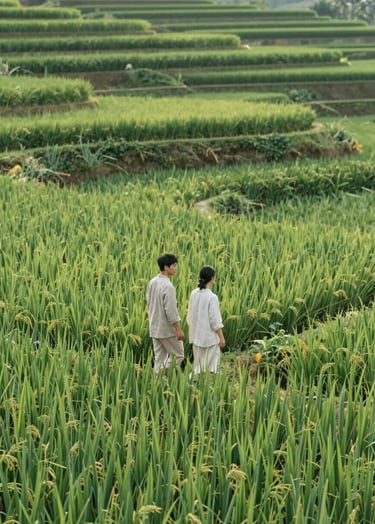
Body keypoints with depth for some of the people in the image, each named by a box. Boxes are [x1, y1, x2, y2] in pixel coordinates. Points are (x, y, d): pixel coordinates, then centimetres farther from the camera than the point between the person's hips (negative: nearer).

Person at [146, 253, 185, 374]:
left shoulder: (152, 283, 5)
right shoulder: (168, 286, -22)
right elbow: (171, 311, -22)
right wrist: (179, 330, -16)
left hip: (154, 328, 8)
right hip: (168, 329, -8)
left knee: (159, 357, 12)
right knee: (178, 355, 6)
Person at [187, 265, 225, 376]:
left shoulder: (193, 294, -1)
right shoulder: (212, 297, -19)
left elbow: (190, 315, 8)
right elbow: (215, 321, -17)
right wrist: (222, 338, -7)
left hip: (197, 336, 6)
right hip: (210, 337, -6)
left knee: (198, 365, 14)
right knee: (211, 366, 4)